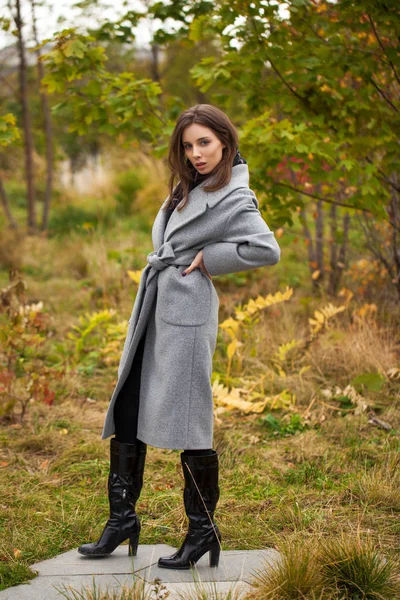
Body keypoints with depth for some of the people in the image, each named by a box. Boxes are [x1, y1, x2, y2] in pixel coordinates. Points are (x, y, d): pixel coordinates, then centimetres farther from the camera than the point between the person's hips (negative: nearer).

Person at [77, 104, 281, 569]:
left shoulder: (234, 199, -11)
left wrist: (208, 260, -15)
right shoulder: (187, 187, 14)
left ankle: (203, 529, 9)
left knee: (187, 424, -3)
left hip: (187, 311, -9)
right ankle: (123, 519, 19)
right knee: (126, 413, 9)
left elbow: (267, 250, -24)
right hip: (152, 308, 9)